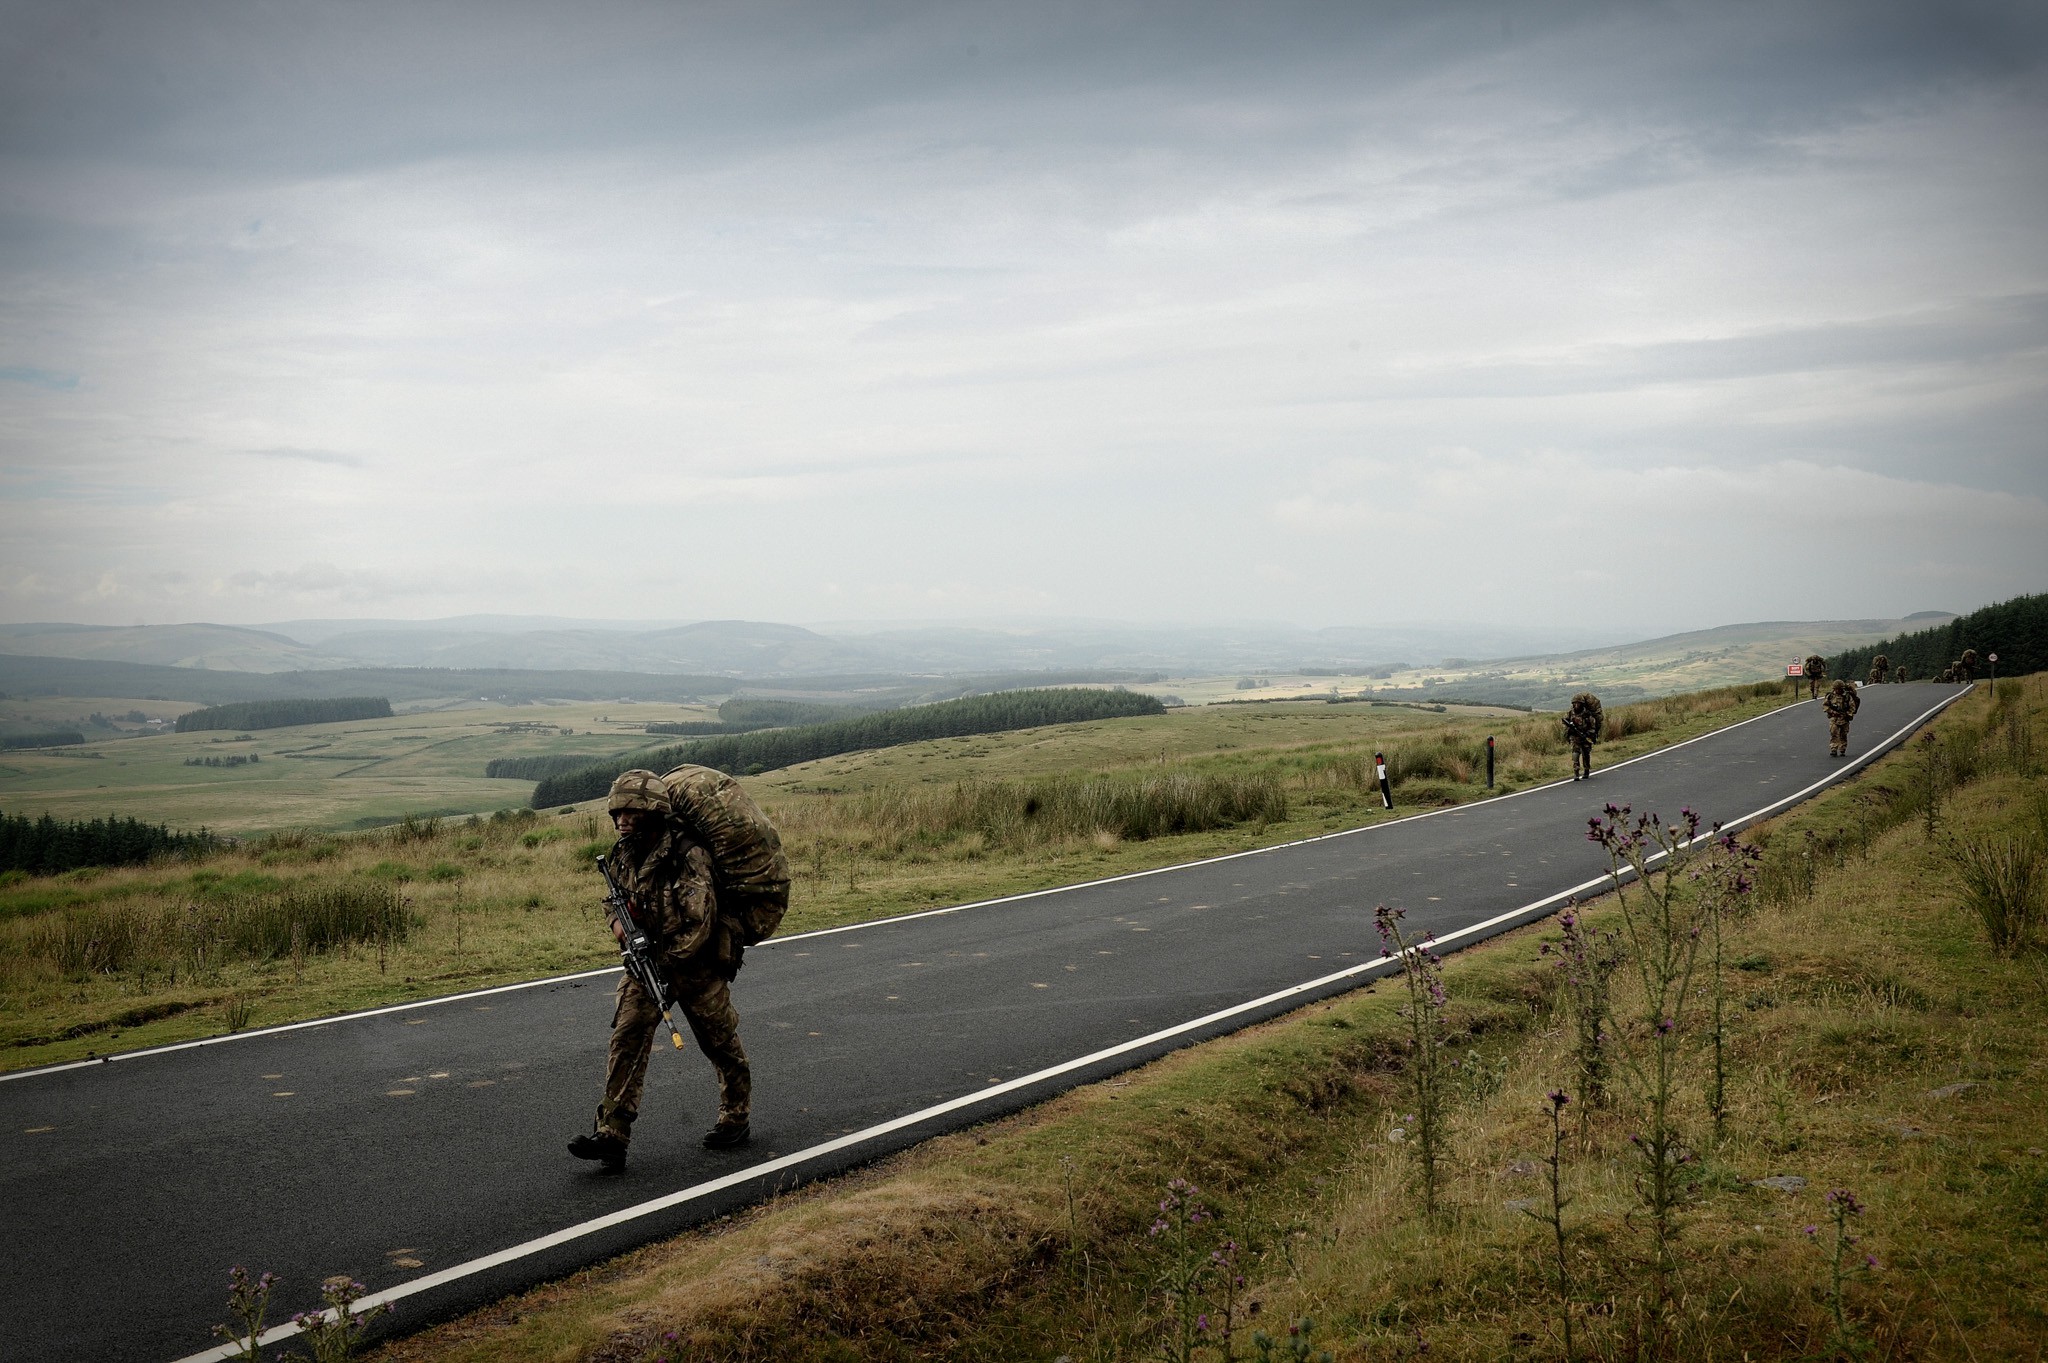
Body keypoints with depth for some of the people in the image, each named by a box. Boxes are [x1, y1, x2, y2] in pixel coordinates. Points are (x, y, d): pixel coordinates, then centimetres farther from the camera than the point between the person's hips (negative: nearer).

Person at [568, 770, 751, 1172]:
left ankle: (736, 1117, 32)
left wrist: (662, 961, -18)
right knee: (627, 1037, -9)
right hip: (647, 960, 6)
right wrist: (620, 921, -6)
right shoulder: (624, 854, -2)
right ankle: (611, 1135, -12)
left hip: (697, 964, -5)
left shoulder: (687, 856, -25)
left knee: (721, 1044, 10)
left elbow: (698, 925, -26)